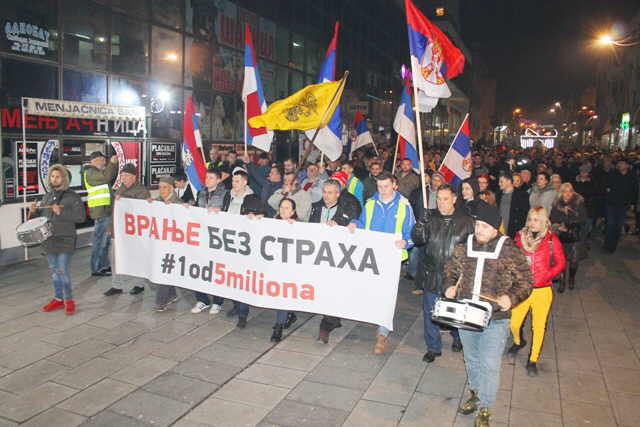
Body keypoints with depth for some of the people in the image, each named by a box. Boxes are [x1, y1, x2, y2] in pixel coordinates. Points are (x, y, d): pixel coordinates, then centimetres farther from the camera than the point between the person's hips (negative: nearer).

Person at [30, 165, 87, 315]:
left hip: (65, 241, -6)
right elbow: (41, 216, 22)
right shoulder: (47, 197, 13)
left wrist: (61, 212, -23)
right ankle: (58, 299, 25)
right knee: (55, 271, 14)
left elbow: (81, 216, -16)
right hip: (49, 240, 6)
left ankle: (70, 299, 8)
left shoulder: (72, 196, -6)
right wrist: (34, 211, 2)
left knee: (62, 270, -8)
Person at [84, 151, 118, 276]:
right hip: (100, 211, -11)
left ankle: (104, 265, 26)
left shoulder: (98, 171, 22)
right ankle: (96, 269, -1)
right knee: (100, 240, -7)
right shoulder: (91, 172, -10)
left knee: (106, 239, 17)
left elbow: (112, 177, 23)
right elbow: (106, 176, -25)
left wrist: (114, 164, 13)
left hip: (106, 210, 11)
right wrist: (111, 163, -17)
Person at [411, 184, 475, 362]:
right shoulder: (430, 217, 0)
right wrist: (421, 224, -26)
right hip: (432, 275, 1)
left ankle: (458, 338, 46)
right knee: (430, 312, 8)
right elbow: (417, 240, -8)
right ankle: (433, 347, 25)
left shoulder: (466, 221, -3)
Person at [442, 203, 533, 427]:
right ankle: (476, 395, 43)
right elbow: (450, 269, 15)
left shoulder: (510, 250, -8)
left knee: (489, 366, -1)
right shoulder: (464, 248, 2)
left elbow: (525, 281, -3)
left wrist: (511, 297, -19)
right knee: (472, 361, 20)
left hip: (495, 319, -4)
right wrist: (449, 285, -4)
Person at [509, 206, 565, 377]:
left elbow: (560, 263, 1)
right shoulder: (520, 236, 1)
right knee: (514, 324, 4)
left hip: (542, 291, -1)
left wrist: (546, 275, -12)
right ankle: (518, 342, 39)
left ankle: (533, 360, 25)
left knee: (539, 326, 6)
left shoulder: (552, 240, -5)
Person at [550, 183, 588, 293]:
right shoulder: (557, 204, 1)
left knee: (574, 260, 4)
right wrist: (558, 227, -13)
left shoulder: (579, 203, -4)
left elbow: (583, 219, -10)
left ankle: (571, 279, 30)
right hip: (562, 237, 1)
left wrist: (570, 212, -20)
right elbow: (552, 220, 5)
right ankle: (562, 282, 15)